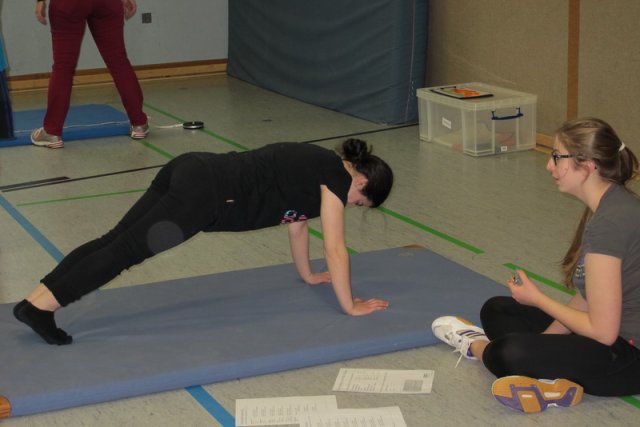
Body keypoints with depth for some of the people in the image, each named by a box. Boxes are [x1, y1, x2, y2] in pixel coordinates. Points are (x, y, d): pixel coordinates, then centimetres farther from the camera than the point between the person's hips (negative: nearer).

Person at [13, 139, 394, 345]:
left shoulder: (315, 167, 25)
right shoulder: (336, 176, 0)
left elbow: (296, 220, 37)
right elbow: (335, 249, 0)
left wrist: (308, 275, 46)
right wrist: (350, 305, 8)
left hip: (190, 172, 8)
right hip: (205, 193, -8)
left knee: (115, 241, 0)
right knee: (127, 249, -12)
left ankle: (35, 299, -5)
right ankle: (40, 306, -16)